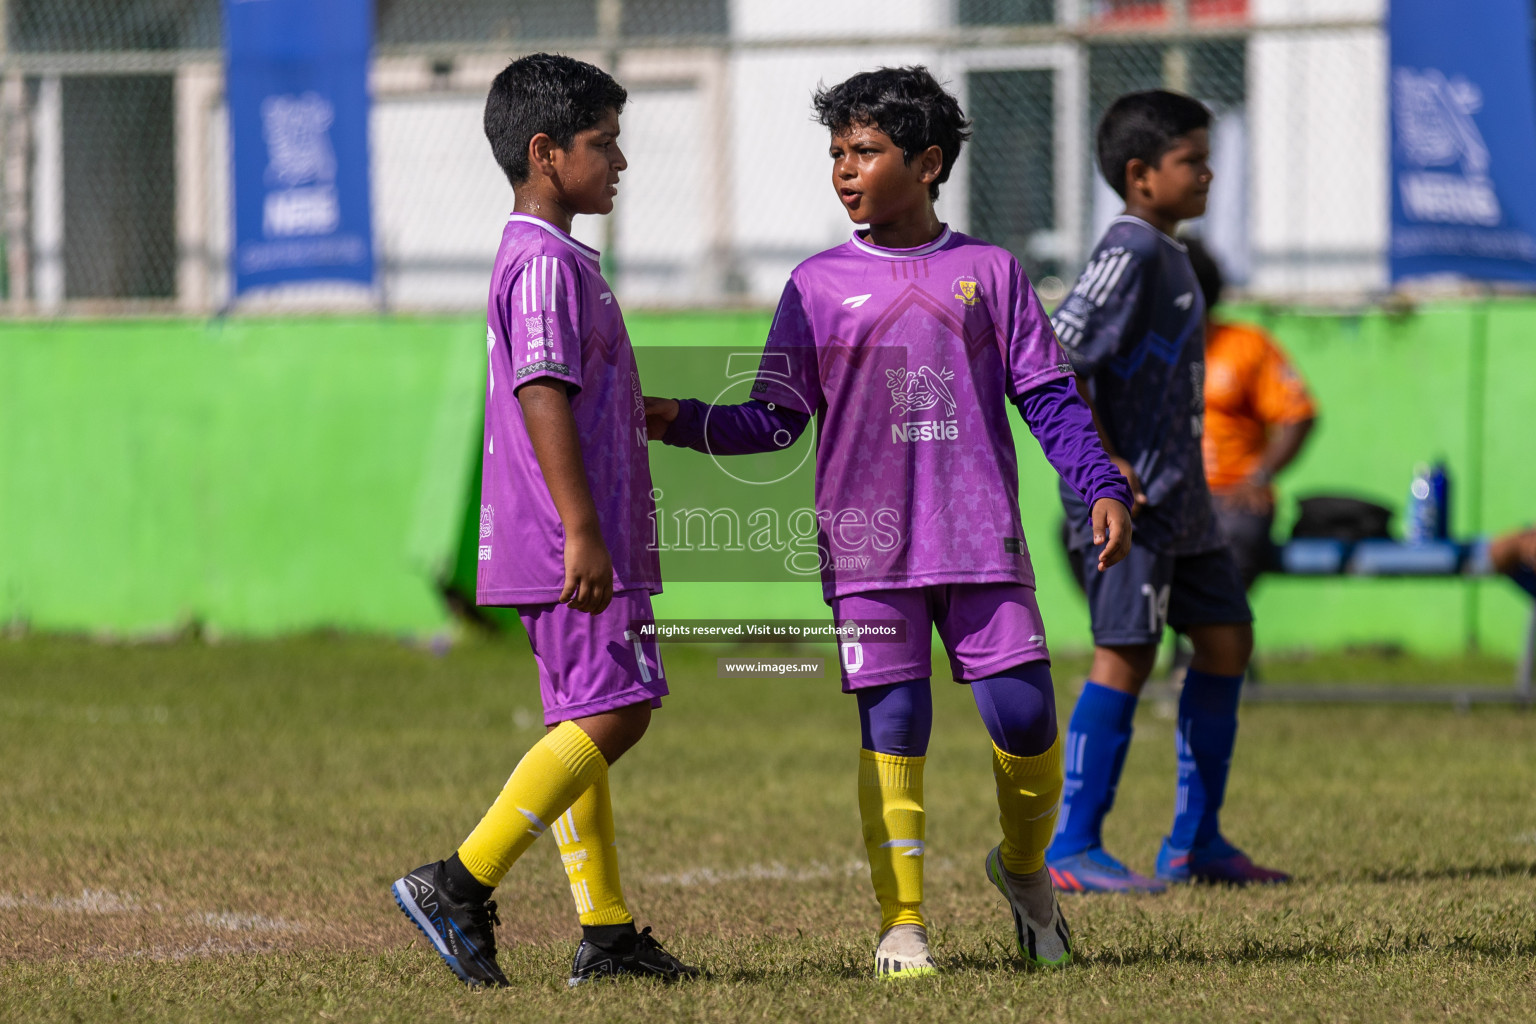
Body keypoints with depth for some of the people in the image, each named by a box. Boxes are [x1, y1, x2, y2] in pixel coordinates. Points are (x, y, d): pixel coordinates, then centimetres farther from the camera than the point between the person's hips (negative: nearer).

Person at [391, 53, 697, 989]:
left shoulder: (551, 259, 19)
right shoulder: (547, 263, -14)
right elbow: (542, 396, -21)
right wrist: (582, 532, -24)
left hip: (578, 549, 11)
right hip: (569, 550, -11)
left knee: (586, 721, 10)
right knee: (613, 712, -12)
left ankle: (607, 932, 11)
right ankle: (460, 885, -14)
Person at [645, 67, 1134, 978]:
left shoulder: (989, 273, 8)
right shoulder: (819, 286, 8)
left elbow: (1049, 396, 6)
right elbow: (775, 421, 7)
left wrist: (1103, 488, -6)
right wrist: (676, 421, -8)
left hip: (982, 542, 0)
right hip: (868, 547, 0)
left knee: (1028, 724, -4)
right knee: (893, 733, -6)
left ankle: (1024, 867, 24)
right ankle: (902, 923, 2)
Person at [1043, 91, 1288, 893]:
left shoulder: (1167, 253, 15)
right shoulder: (1130, 250, -14)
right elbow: (1056, 358, -23)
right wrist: (1101, 464, -20)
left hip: (1178, 498, 10)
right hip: (1130, 498, -10)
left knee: (1226, 639, 12)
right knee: (1125, 655, -9)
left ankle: (1195, 841, 18)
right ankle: (1072, 849, -6)